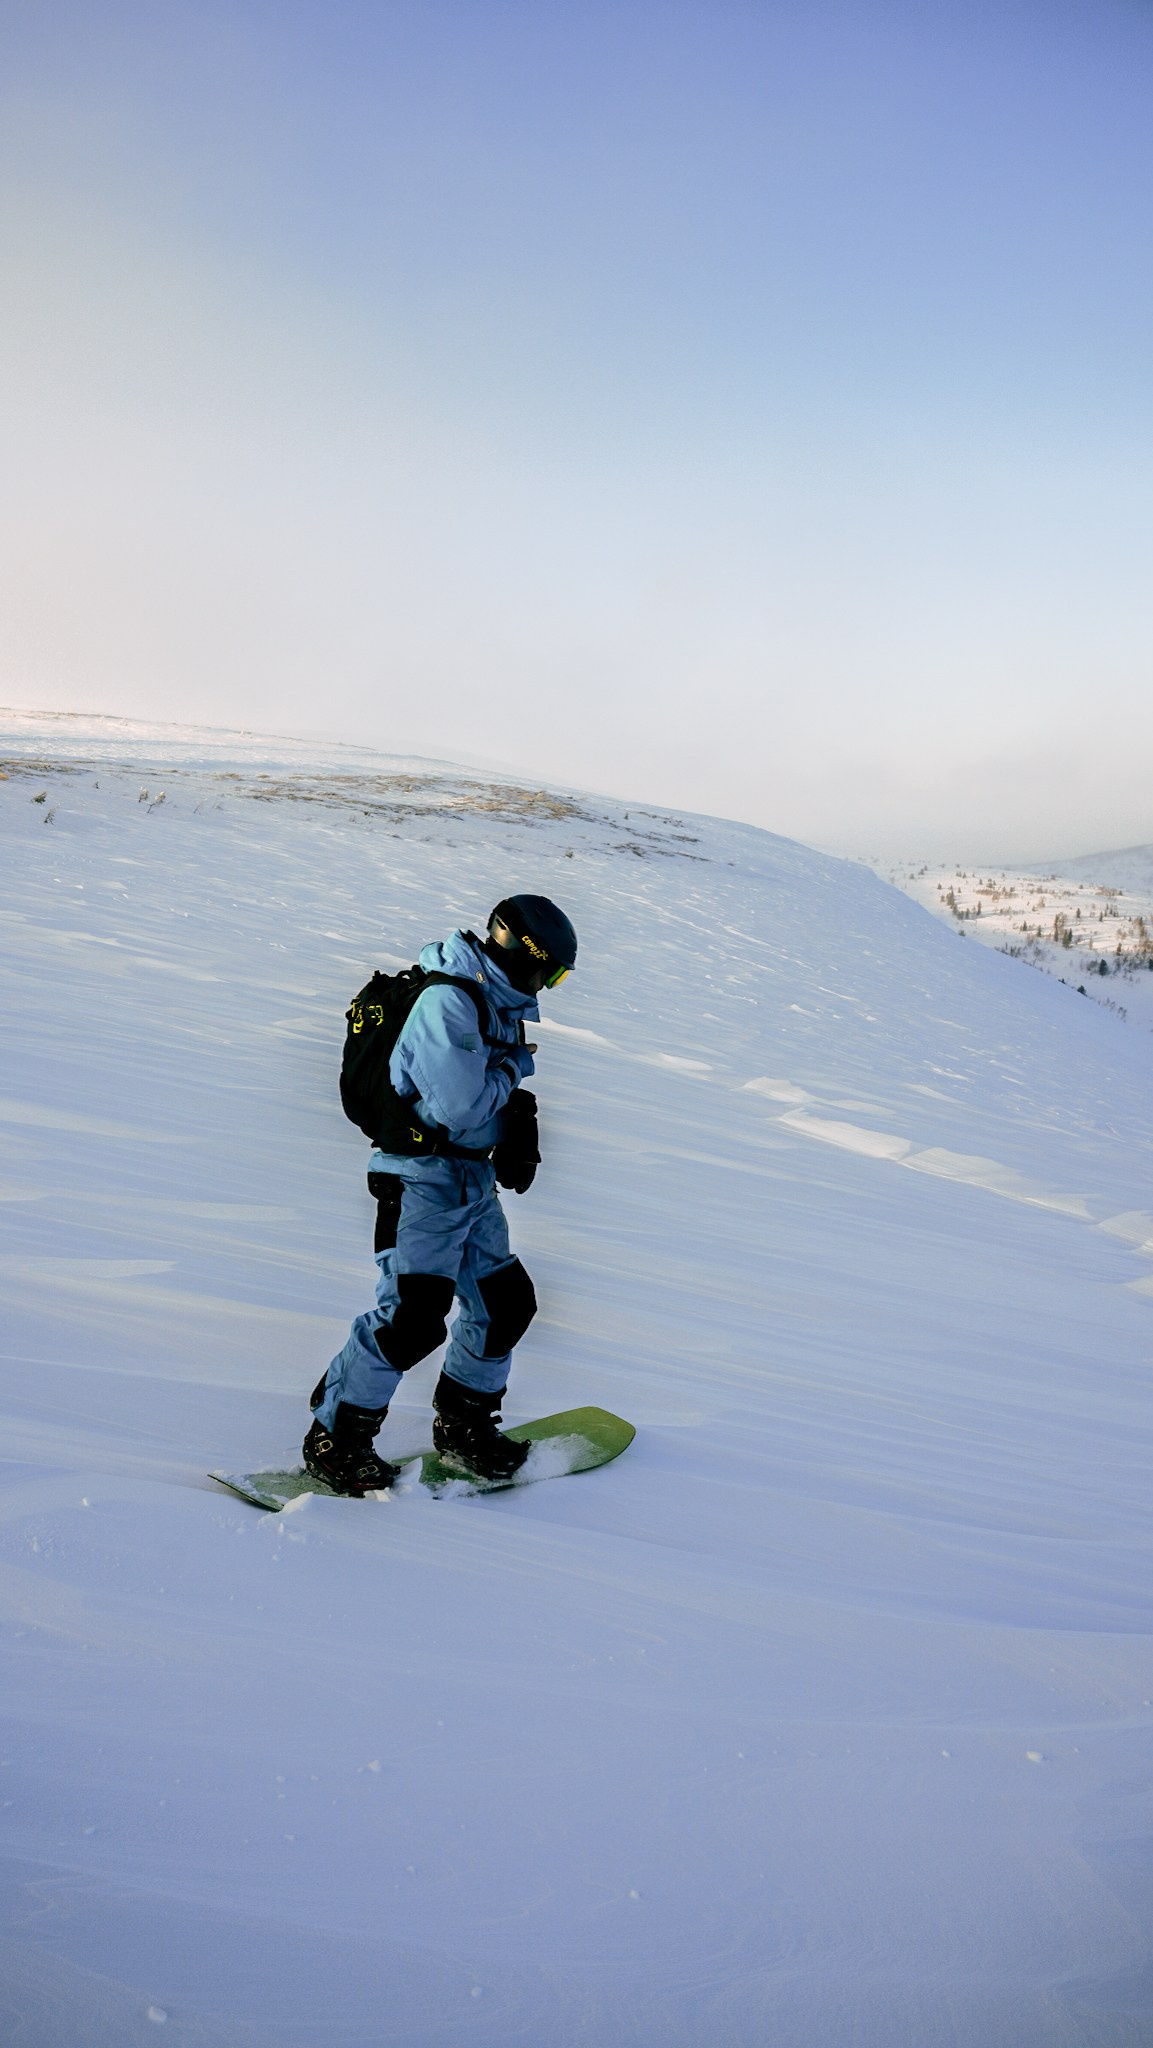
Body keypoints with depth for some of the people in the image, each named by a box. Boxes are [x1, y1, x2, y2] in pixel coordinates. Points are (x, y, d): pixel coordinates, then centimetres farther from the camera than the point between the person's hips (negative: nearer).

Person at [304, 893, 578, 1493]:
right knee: (414, 1315, -16)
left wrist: (520, 1130, 0)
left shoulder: (502, 1005, 12)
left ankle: (462, 1426, 29)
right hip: (422, 1178, -9)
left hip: (475, 1178, 10)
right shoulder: (448, 1001, -19)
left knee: (506, 1303, 12)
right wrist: (514, 1068, -9)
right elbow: (461, 1106, -25)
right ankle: (333, 1440, 0)